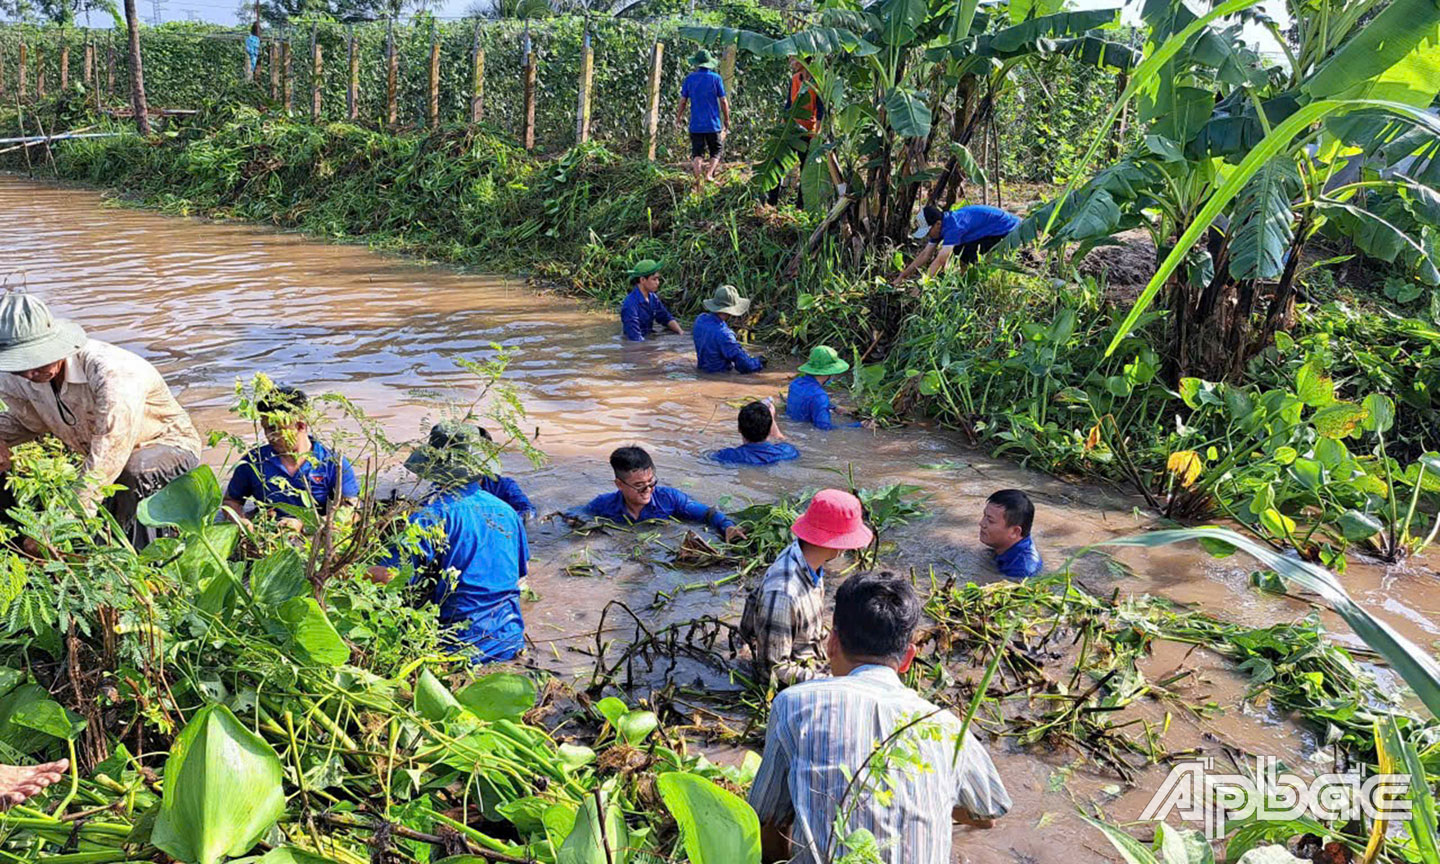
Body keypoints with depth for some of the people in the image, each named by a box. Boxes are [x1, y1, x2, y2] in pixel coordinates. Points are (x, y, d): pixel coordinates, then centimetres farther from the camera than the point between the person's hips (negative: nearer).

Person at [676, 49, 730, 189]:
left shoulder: (689, 78, 1)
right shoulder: (716, 78, -5)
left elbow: (683, 100, 6)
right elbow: (723, 101, -4)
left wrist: (679, 116, 22)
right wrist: (727, 120, 7)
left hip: (695, 125, 2)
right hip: (713, 124, -2)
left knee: (697, 154, 6)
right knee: (716, 152, 12)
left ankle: (698, 181, -1)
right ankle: (709, 174, -7)